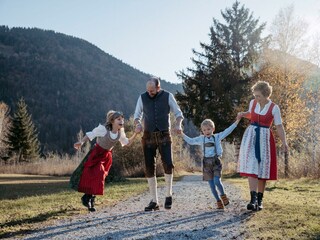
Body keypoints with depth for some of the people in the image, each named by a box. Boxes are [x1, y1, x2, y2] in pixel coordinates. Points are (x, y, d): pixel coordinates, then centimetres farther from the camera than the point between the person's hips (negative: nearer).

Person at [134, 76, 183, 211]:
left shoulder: (168, 96, 0)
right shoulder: (142, 97, 3)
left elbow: (178, 113, 2)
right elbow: (137, 115, 9)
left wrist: (178, 124, -20)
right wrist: (138, 124, -14)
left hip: (164, 136, -2)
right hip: (148, 137, 2)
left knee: (168, 164, -18)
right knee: (149, 168, -1)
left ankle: (168, 195, 4)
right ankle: (154, 201, 7)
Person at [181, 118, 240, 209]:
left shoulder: (217, 136, 4)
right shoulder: (201, 139, 10)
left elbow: (227, 131, 1)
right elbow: (190, 141, 17)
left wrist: (236, 122, -4)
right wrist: (182, 134, 8)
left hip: (216, 161, -2)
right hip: (206, 163, 3)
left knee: (217, 181, -17)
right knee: (211, 184, 2)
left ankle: (223, 195, 10)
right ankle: (218, 201, 13)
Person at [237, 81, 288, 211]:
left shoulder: (274, 108, -6)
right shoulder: (252, 102, 4)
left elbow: (279, 127, -6)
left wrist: (284, 142, -18)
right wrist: (243, 114, 6)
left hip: (265, 139, -2)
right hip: (250, 137, 2)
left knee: (262, 170, 2)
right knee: (251, 167, -12)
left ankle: (259, 200, 13)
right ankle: (253, 199, -19)